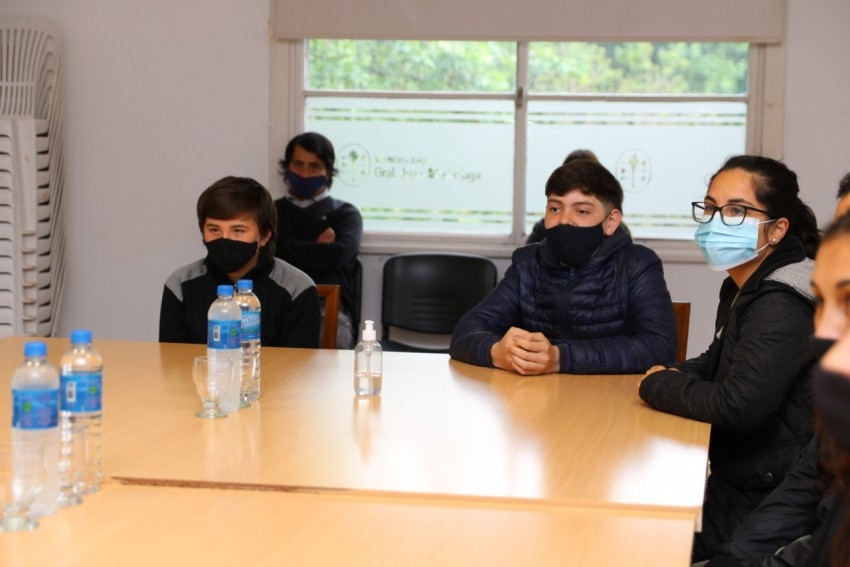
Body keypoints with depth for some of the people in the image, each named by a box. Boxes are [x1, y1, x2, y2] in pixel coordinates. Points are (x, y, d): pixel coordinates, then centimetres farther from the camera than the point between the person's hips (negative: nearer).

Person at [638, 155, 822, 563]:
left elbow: (739, 405, -32)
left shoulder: (780, 307, -23)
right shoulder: (743, 287, 8)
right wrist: (675, 376, -1)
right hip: (733, 478, 9)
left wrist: (657, 384, -15)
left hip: (759, 508, -9)